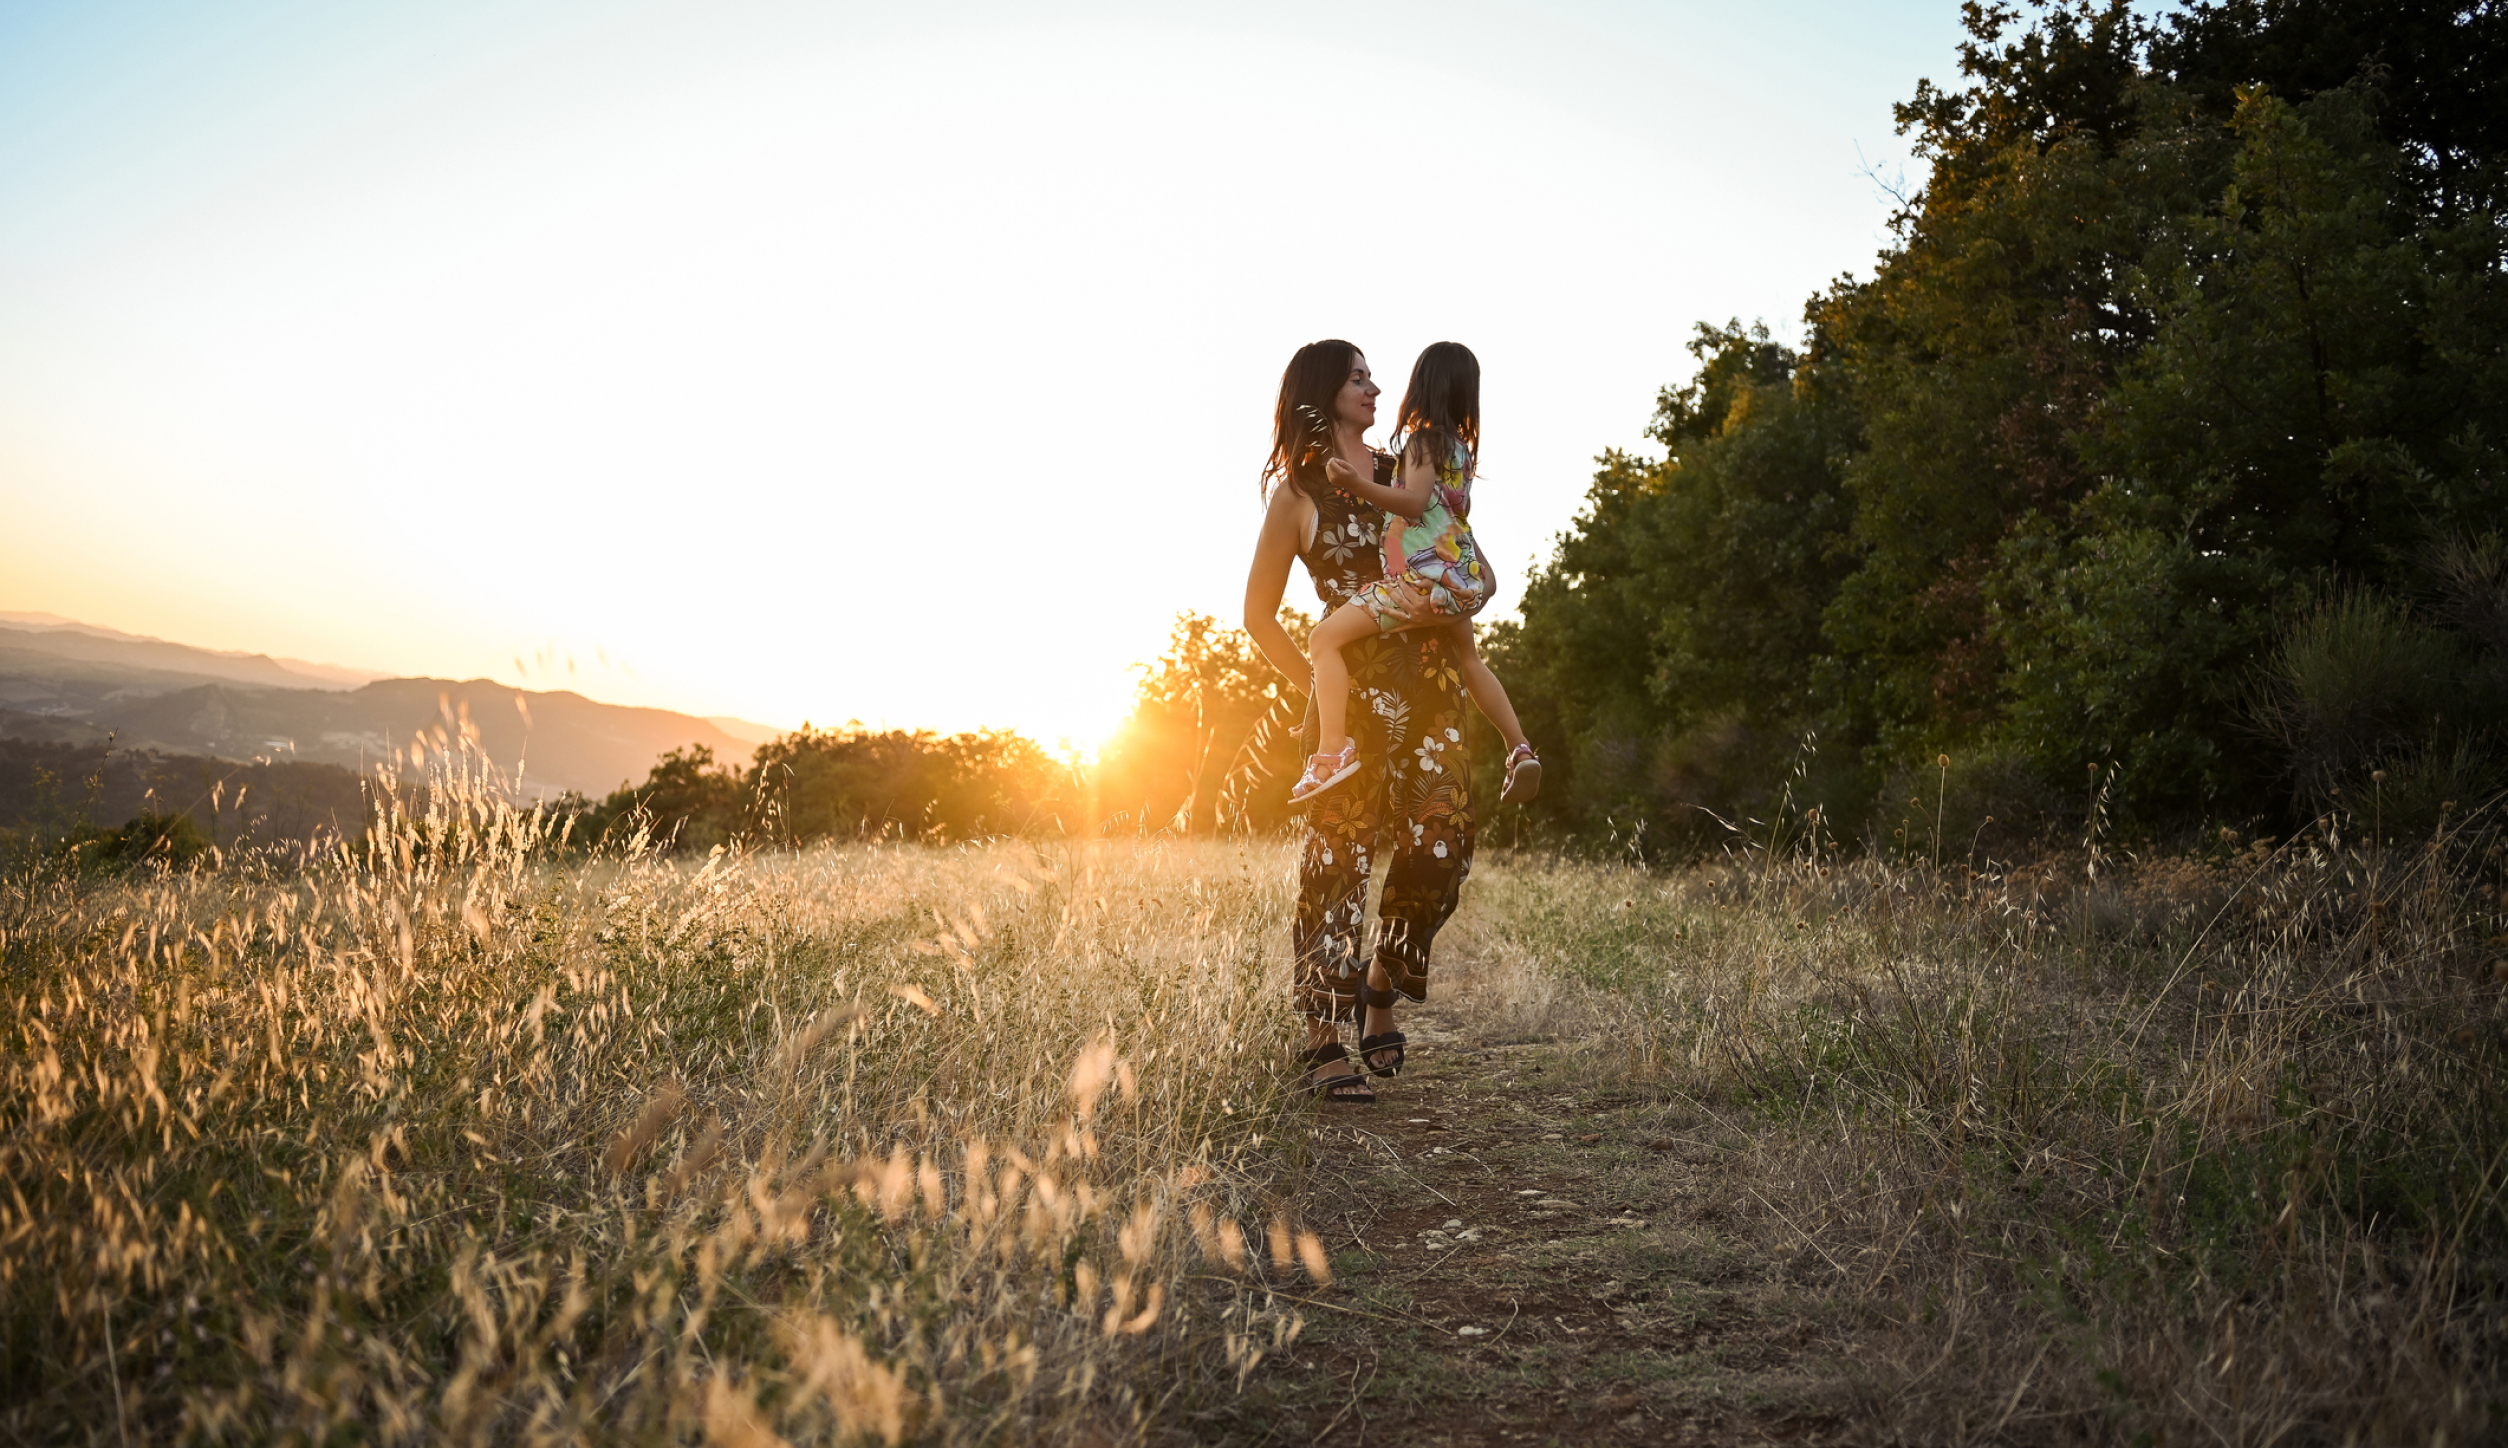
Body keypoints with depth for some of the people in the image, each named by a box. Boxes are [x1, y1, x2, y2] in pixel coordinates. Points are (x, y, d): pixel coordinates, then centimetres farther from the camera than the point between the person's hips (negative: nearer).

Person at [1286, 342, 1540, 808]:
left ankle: (1335, 751, -21)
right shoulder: (1461, 446, 17)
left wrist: (1356, 484, -31)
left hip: (1425, 580, -9)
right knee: (1468, 658, 35)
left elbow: (1415, 502, -21)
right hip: (1462, 580, 9)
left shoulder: (1424, 439, -7)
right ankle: (1520, 749, 34)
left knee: (1326, 637, -10)